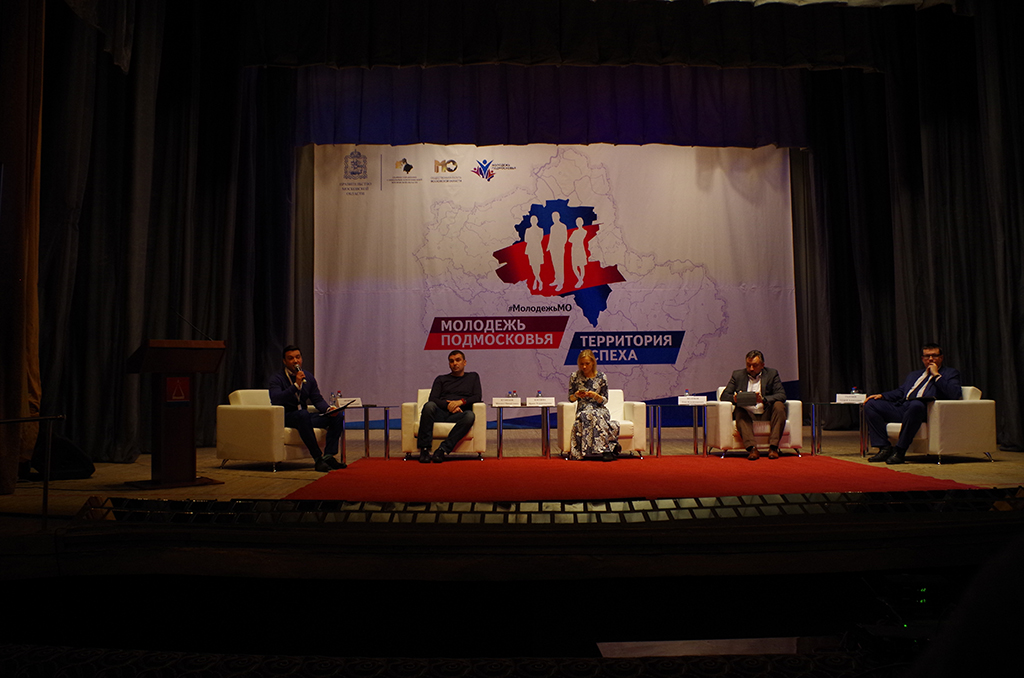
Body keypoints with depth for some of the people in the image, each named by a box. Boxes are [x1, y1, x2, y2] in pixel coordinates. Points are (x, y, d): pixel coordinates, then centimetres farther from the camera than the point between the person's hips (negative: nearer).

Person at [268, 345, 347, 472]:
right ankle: (318, 459, -40)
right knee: (303, 414, -39)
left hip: (303, 416, 6)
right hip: (284, 418, -6)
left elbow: (317, 399, 12)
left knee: (336, 417, -11)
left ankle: (328, 456, -22)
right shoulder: (276, 378, -6)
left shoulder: (308, 377, 12)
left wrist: (328, 409, -9)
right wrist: (296, 385, -29)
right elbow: (275, 399, -24)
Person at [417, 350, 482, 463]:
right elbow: (433, 399, 11)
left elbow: (478, 397, 12)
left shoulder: (473, 377, 26)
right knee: (429, 406, -35)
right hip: (440, 413, 1)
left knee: (470, 415, -37)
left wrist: (460, 402, -7)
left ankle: (443, 449, -40)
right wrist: (448, 405, -9)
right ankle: (424, 449, -37)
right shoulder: (441, 379, 26)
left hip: (458, 416, -1)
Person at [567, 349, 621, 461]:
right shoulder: (575, 377, 5)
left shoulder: (601, 377, 3)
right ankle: (609, 447, -33)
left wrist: (596, 396, -16)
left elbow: (604, 400, 5)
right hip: (582, 410, 1)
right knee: (585, 416, -36)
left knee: (596, 415, -38)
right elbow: (571, 399, 10)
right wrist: (576, 395, -13)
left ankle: (606, 449, -34)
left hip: (599, 409, -1)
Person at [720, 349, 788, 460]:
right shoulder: (737, 375, 12)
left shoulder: (772, 374, 9)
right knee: (739, 410, -31)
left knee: (779, 405, -28)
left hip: (766, 413, 0)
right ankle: (751, 448, -44)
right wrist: (735, 398, -21)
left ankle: (773, 447, -31)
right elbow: (724, 396, 4)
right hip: (747, 414, 0)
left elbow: (782, 395, -5)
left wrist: (763, 399, -25)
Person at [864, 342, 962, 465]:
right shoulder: (913, 375, 34)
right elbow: (900, 392, 27)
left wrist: (936, 375, -1)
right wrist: (881, 395, 9)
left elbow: (956, 395, -3)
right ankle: (884, 449, -14)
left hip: (924, 409, -7)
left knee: (915, 404, -41)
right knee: (871, 404, -10)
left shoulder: (950, 374, 15)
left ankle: (900, 450, -33)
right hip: (902, 407, 7)